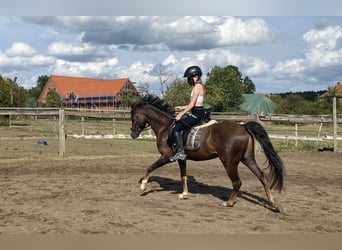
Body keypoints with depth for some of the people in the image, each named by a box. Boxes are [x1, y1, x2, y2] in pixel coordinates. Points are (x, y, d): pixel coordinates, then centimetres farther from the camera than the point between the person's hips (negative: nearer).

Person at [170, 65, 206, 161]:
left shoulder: (197, 87, -14)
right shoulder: (200, 86, 16)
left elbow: (192, 104, -18)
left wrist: (181, 114, -13)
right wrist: (182, 107, 20)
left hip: (197, 114, -11)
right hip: (198, 112, 11)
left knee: (176, 128, -14)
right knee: (177, 123, 23)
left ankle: (180, 152, -18)